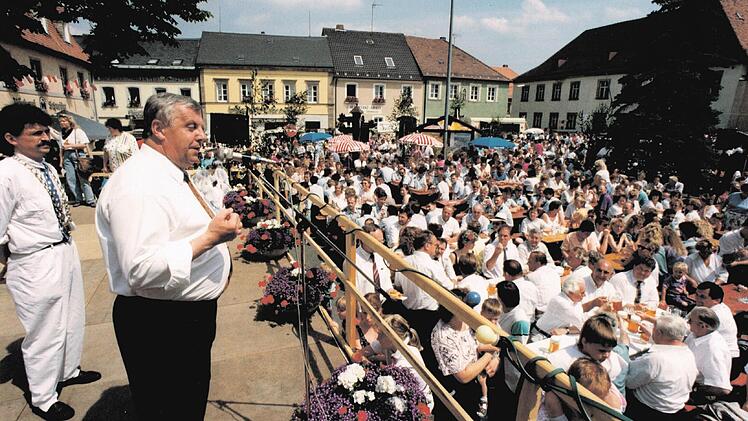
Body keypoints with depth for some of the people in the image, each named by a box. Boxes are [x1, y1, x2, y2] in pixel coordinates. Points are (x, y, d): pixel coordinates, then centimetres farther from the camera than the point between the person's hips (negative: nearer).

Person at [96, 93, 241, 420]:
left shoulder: (171, 174, 9)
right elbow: (143, 270, -32)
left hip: (190, 314, 10)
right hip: (160, 328, -9)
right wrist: (210, 237, -30)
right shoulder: (139, 184, -24)